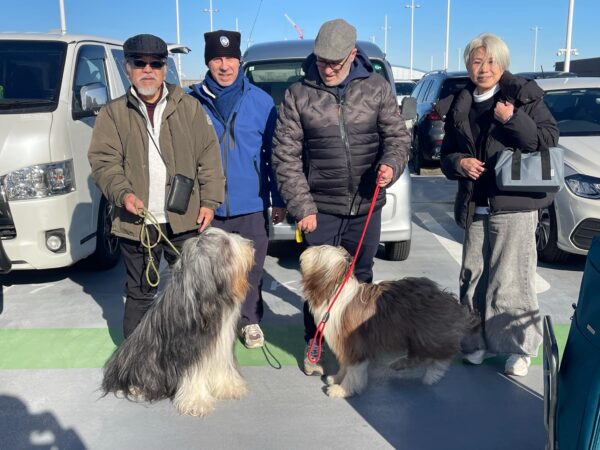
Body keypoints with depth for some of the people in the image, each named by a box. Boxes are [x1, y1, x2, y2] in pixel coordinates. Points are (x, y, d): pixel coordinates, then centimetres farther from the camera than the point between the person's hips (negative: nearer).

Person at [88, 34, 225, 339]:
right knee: (140, 293, 12)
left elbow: (208, 156, 4)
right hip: (136, 222, 0)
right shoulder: (113, 113, 6)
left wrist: (209, 200, -4)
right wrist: (123, 194, -17)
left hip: (185, 219, 0)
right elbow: (103, 162, 0)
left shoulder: (189, 107, 7)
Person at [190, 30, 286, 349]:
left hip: (252, 204, 0)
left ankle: (249, 321, 31)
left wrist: (278, 200, 1)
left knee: (252, 267, 12)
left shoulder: (261, 101, -2)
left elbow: (274, 153, 1)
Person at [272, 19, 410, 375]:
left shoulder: (377, 88, 0)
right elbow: (286, 155, -4)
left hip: (367, 206, 2)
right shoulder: (298, 95, -3)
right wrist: (302, 206, -9)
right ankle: (315, 344, 27)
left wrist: (391, 164, -18)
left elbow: (398, 135, 5)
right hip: (320, 209, -1)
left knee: (361, 277, 16)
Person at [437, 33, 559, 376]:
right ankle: (481, 341, 26)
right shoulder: (458, 107, 13)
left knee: (510, 280, -4)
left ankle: (521, 347, 14)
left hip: (515, 205, -4)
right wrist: (458, 163, -6)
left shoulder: (524, 96, 1)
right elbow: (447, 155, 16)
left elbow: (550, 140, -5)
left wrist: (513, 120, -17)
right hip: (475, 207, 5)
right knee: (473, 277, 9)